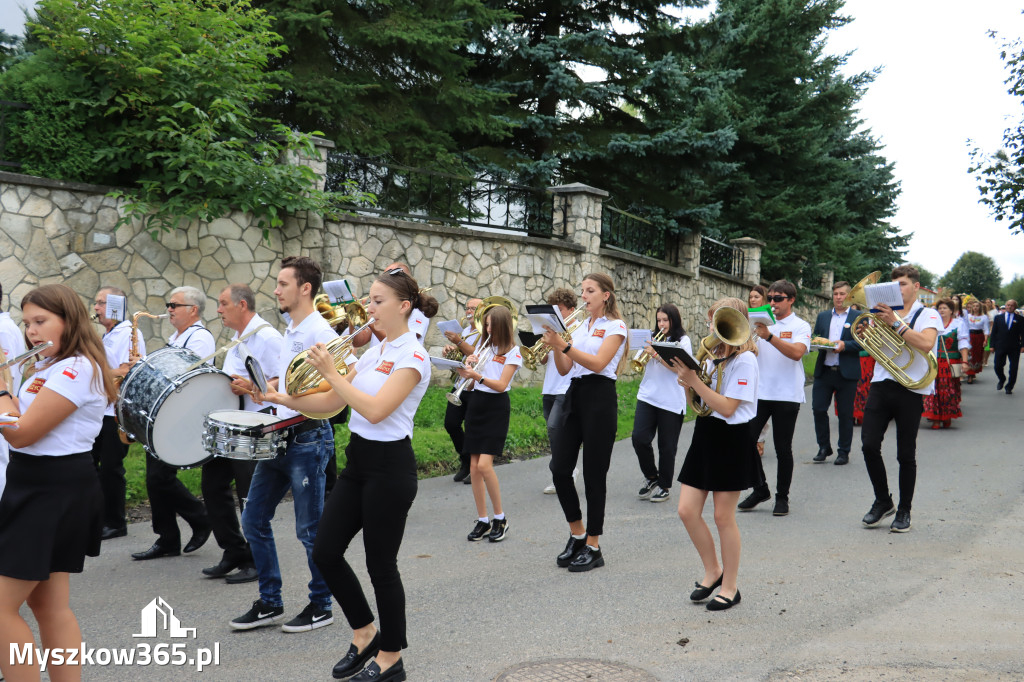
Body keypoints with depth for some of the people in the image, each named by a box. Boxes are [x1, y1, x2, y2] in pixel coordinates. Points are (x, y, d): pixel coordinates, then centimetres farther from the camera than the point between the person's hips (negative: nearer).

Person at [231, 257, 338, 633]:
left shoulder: (320, 332, -15)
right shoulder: (289, 331, 15)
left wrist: (282, 397, -25)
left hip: (309, 438, -9)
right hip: (279, 437, 10)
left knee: (310, 529, 2)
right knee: (253, 519, 12)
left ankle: (321, 606, 20)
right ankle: (270, 603, 24)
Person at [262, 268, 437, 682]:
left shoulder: (412, 356, -13)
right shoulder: (375, 352, 12)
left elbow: (375, 410, -25)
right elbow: (331, 403, 11)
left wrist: (331, 373, -20)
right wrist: (284, 399, -1)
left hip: (389, 465, -8)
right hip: (359, 460, 9)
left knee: (381, 563, 2)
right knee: (325, 552, 9)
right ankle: (365, 633, 28)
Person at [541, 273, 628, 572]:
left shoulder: (615, 326, -2)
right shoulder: (580, 326, 17)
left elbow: (598, 363, -17)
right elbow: (564, 369, 11)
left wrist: (565, 345, -26)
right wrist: (555, 347, -8)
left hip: (599, 396, -6)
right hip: (574, 394, 7)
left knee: (594, 474, -3)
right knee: (559, 468, 1)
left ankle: (593, 547, 7)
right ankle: (577, 535, 18)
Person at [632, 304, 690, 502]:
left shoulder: (683, 341, 1)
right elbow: (643, 366, 16)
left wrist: (657, 354, -21)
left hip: (671, 400, -4)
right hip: (647, 396, 4)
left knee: (667, 446, 2)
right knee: (639, 438, -7)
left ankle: (664, 486, 16)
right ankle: (651, 477, 14)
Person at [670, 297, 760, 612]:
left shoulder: (744, 360, -13)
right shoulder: (713, 356, 10)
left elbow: (727, 408, -21)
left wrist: (694, 380, -24)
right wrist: (686, 376, -6)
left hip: (732, 440, -7)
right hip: (705, 435, 7)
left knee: (723, 516, 1)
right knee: (687, 511, 4)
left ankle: (729, 587, 17)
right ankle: (712, 570, 25)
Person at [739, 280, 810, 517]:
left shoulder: (800, 326, 1)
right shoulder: (763, 322, 12)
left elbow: (797, 353, -18)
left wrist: (769, 336, -28)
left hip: (787, 395, -4)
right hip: (759, 392, 4)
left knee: (783, 449, 2)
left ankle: (782, 497, 16)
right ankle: (760, 490, 15)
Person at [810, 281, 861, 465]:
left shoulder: (858, 317, 3)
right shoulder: (822, 316, 16)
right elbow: (815, 337, 15)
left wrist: (845, 345, -21)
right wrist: (817, 341, -7)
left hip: (846, 373, -3)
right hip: (824, 371, 3)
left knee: (845, 413, 3)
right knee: (818, 409, 0)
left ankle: (844, 451, 15)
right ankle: (824, 447, 15)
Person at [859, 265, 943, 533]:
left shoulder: (928, 315, 1)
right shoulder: (886, 314, 16)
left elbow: (926, 344, -19)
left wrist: (895, 323, -24)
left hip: (910, 389, -4)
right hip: (881, 384, 4)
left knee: (906, 454, 3)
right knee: (869, 445, -6)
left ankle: (904, 511, 18)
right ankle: (883, 501, 14)